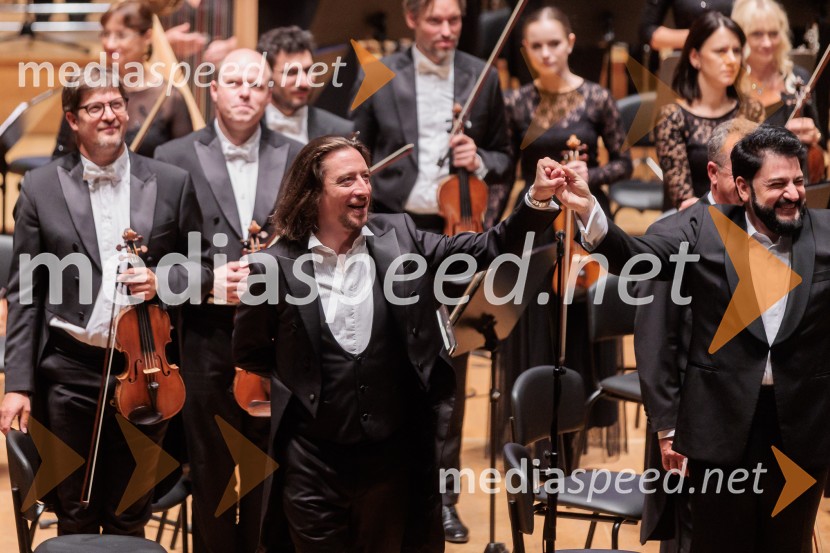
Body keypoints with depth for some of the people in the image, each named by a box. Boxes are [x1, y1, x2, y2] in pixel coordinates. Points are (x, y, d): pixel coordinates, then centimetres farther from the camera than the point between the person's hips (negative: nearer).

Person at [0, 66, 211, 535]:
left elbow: (203, 267, 10)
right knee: (75, 519, 10)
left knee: (130, 520, 10)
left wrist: (162, 282, -13)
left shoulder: (172, 184, 2)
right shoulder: (41, 188, 1)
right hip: (70, 375, 0)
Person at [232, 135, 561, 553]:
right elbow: (250, 353, 7)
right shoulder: (277, 265, -7)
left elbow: (489, 249, -4)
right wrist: (302, 384, 3)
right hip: (314, 460, -2)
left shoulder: (398, 238, 0)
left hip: (393, 454, 2)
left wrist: (537, 199, -17)